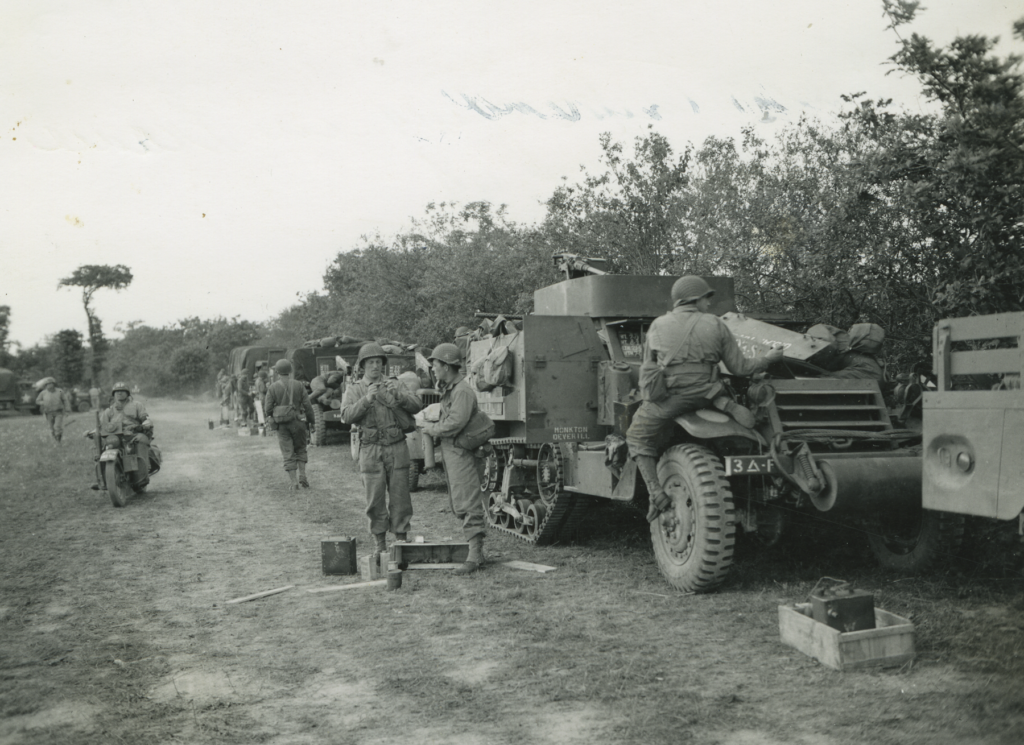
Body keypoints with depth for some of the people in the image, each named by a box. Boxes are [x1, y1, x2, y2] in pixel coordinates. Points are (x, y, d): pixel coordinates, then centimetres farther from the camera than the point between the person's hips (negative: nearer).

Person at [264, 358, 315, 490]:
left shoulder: (273, 388, -5)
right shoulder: (299, 385, -2)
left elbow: (268, 409, -5)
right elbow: (307, 406, -3)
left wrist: (269, 417, 16)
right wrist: (310, 420, 9)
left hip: (281, 424, -1)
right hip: (296, 422, 1)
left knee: (288, 453, 5)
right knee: (300, 449, 19)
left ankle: (294, 482, 1)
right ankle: (302, 475, 5)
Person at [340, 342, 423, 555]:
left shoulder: (393, 385, 12)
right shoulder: (353, 389, 9)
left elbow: (416, 406, 1)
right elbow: (347, 416, -7)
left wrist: (398, 395, -18)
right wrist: (367, 399, -22)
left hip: (397, 448, 1)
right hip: (370, 449, -1)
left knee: (400, 496, 1)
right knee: (375, 499, 0)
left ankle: (401, 540, 12)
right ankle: (379, 543, 11)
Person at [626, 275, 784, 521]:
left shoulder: (658, 325, 5)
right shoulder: (716, 325, 2)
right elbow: (739, 368, 5)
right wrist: (768, 359, 22)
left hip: (666, 400, -1)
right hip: (703, 395, 1)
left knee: (639, 440, 15)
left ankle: (656, 494, -2)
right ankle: (723, 403, 2)